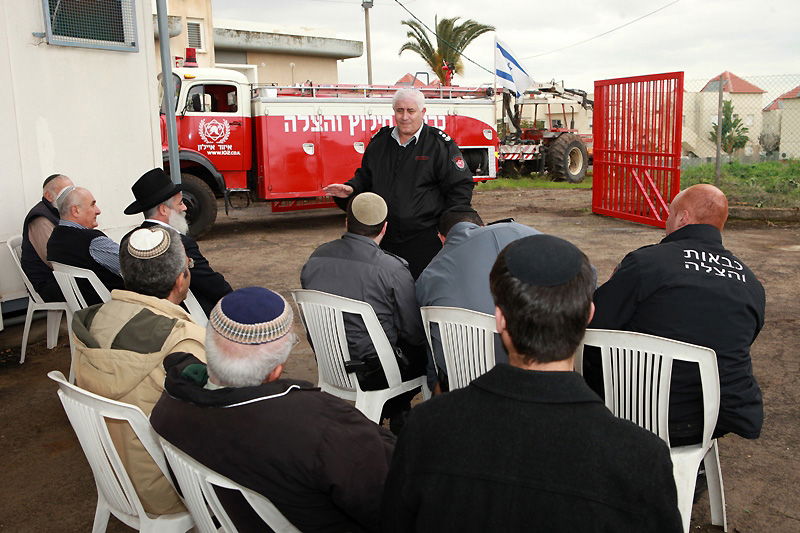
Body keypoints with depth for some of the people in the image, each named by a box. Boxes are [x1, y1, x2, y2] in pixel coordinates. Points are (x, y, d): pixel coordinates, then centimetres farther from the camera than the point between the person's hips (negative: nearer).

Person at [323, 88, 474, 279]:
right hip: (384, 237, 5)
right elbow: (366, 176, 24)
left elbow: (461, 186, -4)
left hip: (425, 240, -5)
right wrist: (351, 188, 3)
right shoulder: (379, 141, 12)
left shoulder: (439, 144, -4)